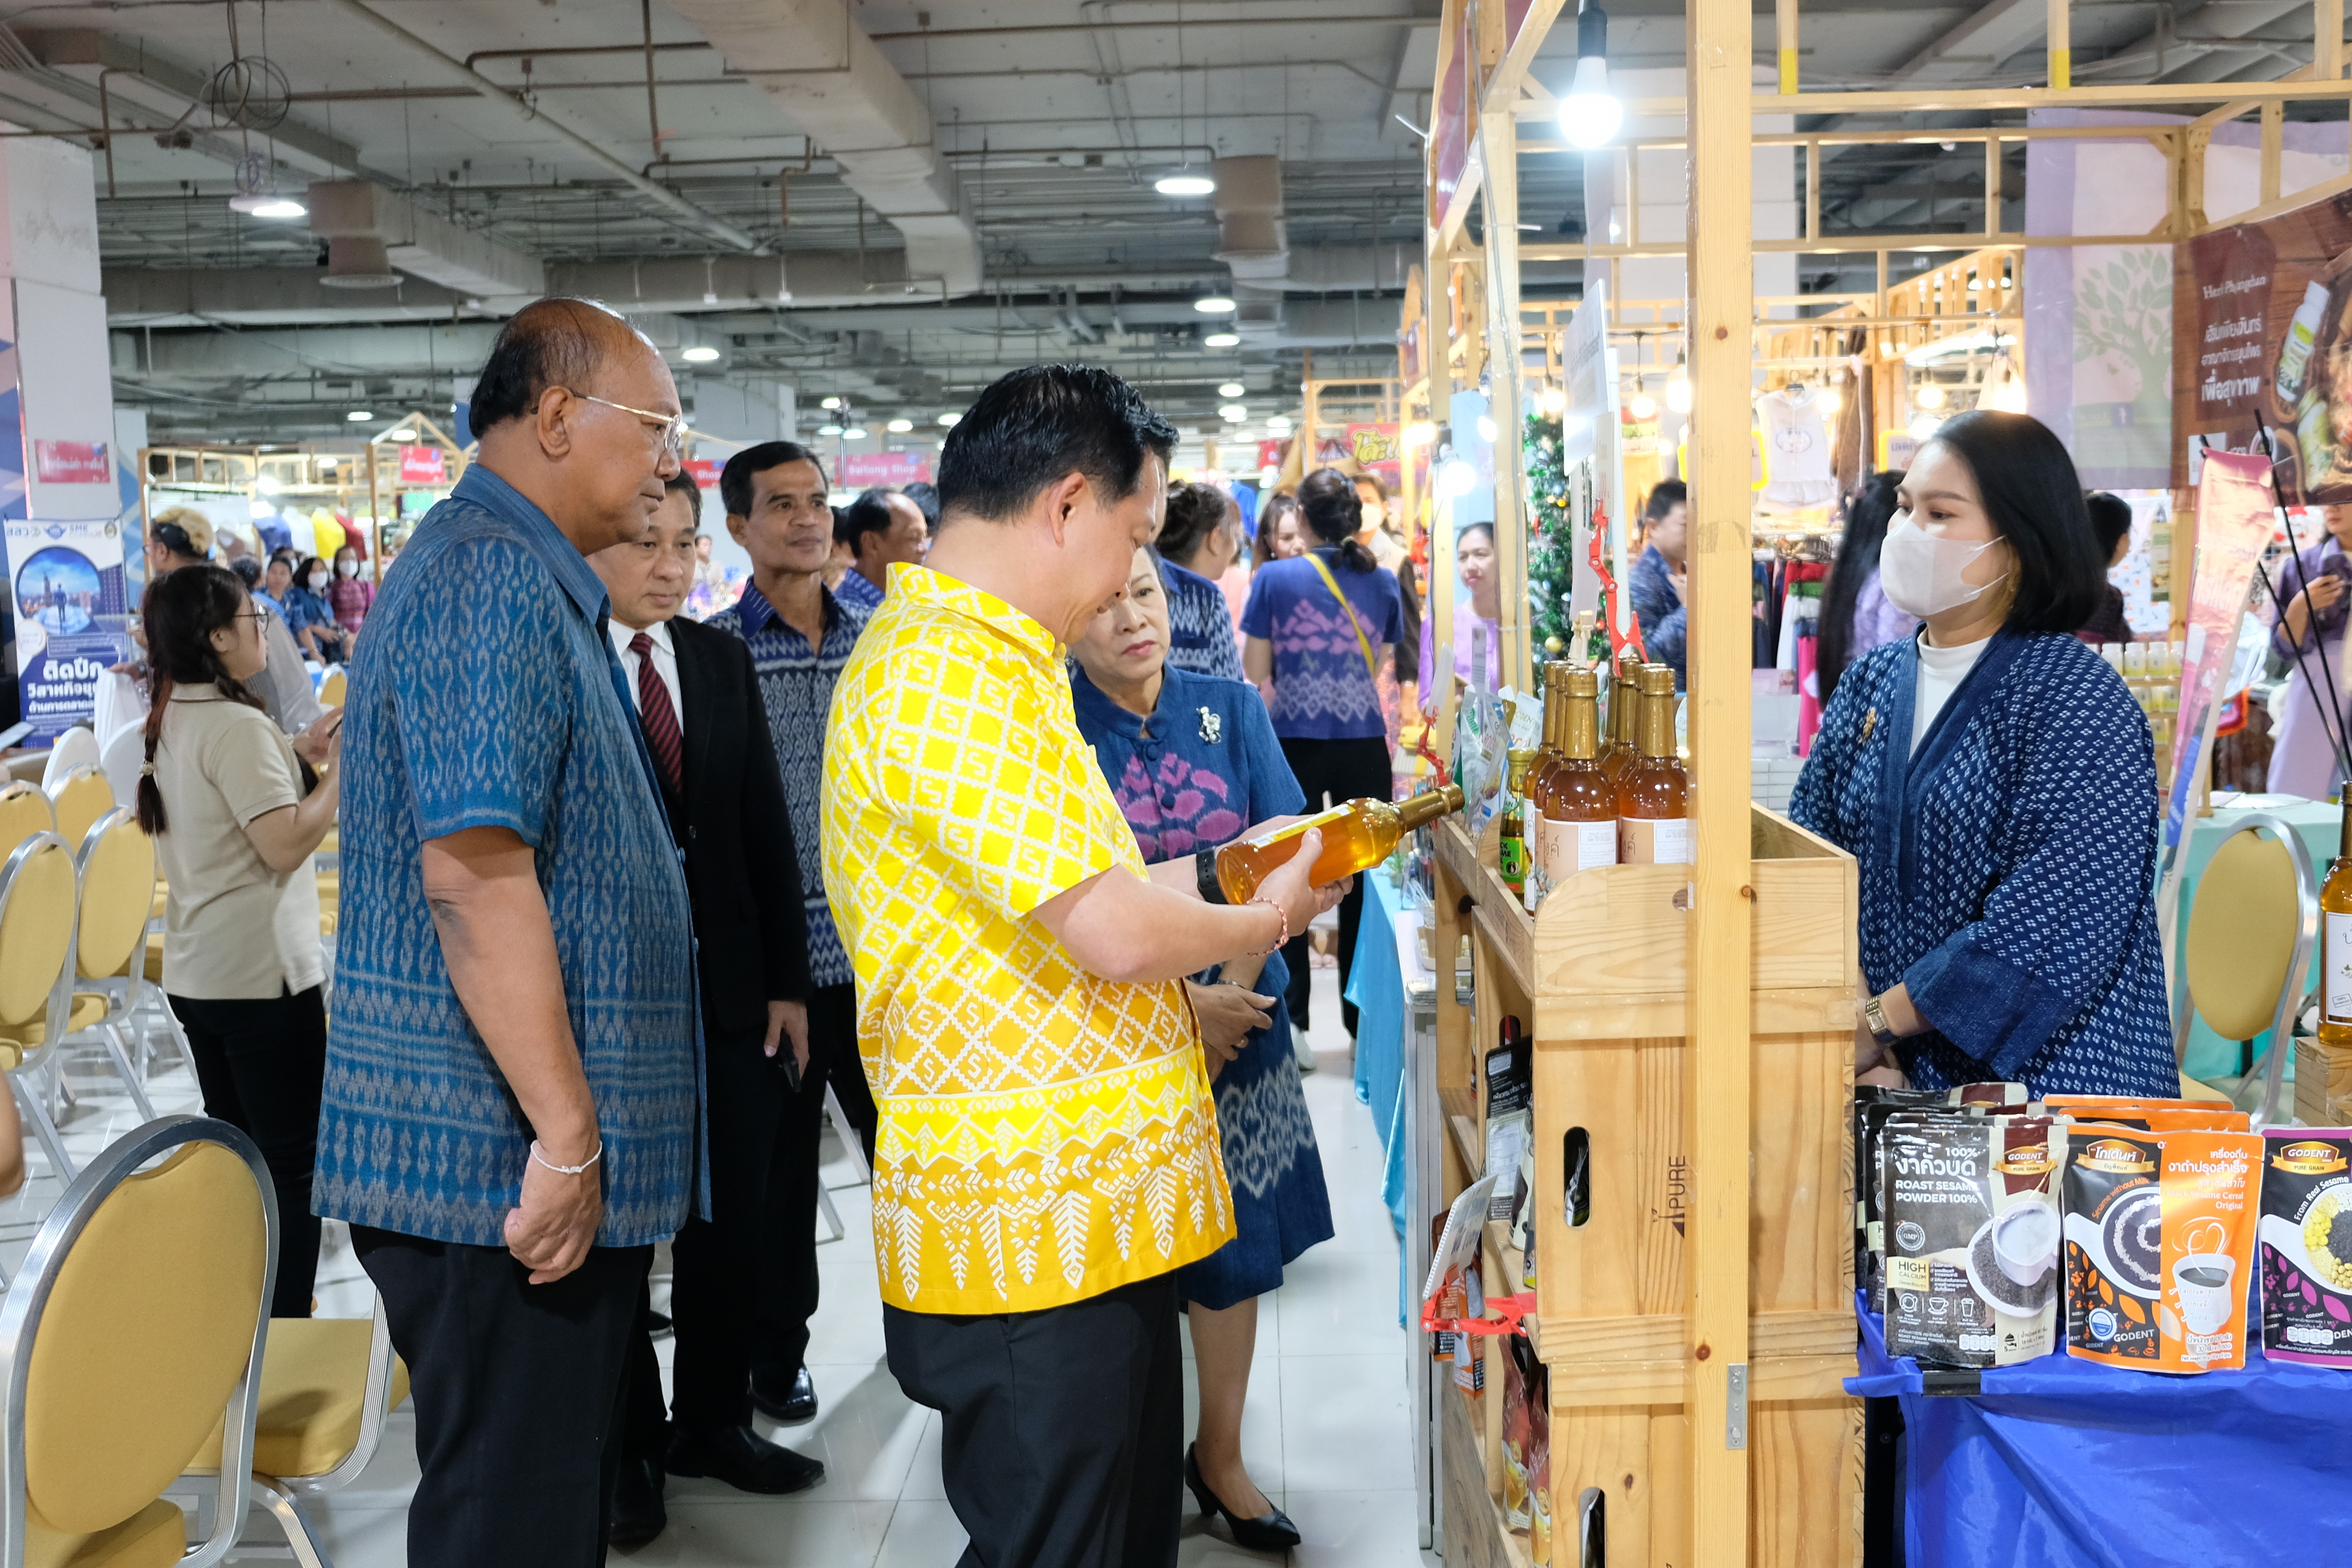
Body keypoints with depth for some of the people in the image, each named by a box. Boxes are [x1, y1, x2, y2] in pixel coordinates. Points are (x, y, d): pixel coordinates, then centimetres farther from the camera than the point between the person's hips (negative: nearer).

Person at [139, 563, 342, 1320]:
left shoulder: (171, 723, 10)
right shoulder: (238, 726, -19)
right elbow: (287, 844, -24)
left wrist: (296, 757, 11)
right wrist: (342, 768, -15)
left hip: (195, 973, 9)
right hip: (264, 976, -9)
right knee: (292, 1163, -2)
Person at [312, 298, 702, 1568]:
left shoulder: (520, 576, 17)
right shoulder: (496, 581, -16)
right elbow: (474, 872, -26)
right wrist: (566, 1135, -22)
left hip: (505, 1149, 10)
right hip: (505, 1162, -10)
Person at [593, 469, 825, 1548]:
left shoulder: (721, 660, 6)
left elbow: (766, 828, 7)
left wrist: (787, 979, 5)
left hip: (729, 989, 5)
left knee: (732, 1221, 12)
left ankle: (712, 1420, 31)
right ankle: (626, 1443, 28)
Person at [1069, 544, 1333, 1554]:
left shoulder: (1231, 710, 3)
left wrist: (1230, 998, -10)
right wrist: (1178, 1005, -16)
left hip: (1238, 1018, 3)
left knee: (1235, 1245, 11)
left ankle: (1220, 1457, 28)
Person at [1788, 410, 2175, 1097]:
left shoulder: (2077, 699, -9)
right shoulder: (1870, 682, 8)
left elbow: (2057, 918, -18)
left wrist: (1881, 1022, -17)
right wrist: (1846, 1021, -14)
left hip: (2044, 1075, -4)